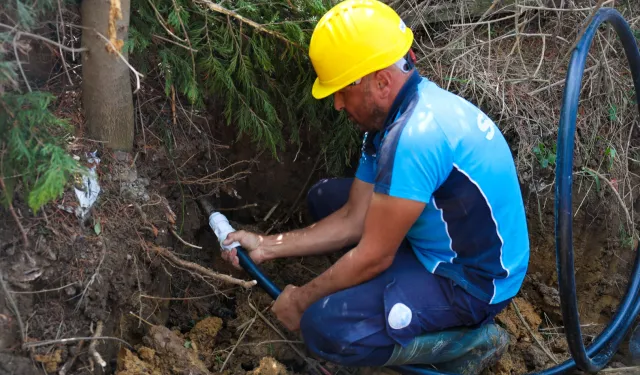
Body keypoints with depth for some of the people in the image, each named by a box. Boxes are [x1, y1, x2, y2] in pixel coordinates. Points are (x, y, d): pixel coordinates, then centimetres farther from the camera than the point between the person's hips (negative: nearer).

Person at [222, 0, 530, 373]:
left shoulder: (415, 136, -30)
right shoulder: (395, 114, 2)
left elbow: (373, 257, -24)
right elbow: (353, 220, 6)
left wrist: (302, 300, -8)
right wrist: (268, 245, 4)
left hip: (473, 278, -10)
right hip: (440, 243, 10)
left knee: (325, 327, -26)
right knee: (326, 198, 14)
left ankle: (467, 339, -5)